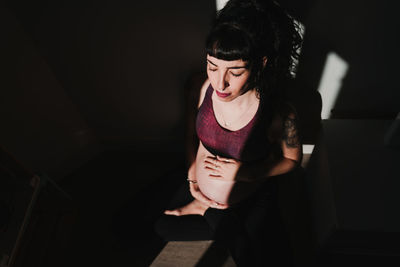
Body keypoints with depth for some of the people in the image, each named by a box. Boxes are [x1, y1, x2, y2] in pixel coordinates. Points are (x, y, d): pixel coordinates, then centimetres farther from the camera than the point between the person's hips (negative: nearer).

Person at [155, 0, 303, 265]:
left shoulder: (280, 114, -30)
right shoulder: (205, 87, -18)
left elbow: (292, 159, -10)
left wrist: (243, 173, -22)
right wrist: (192, 176, -1)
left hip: (251, 203, -4)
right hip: (199, 191, 5)